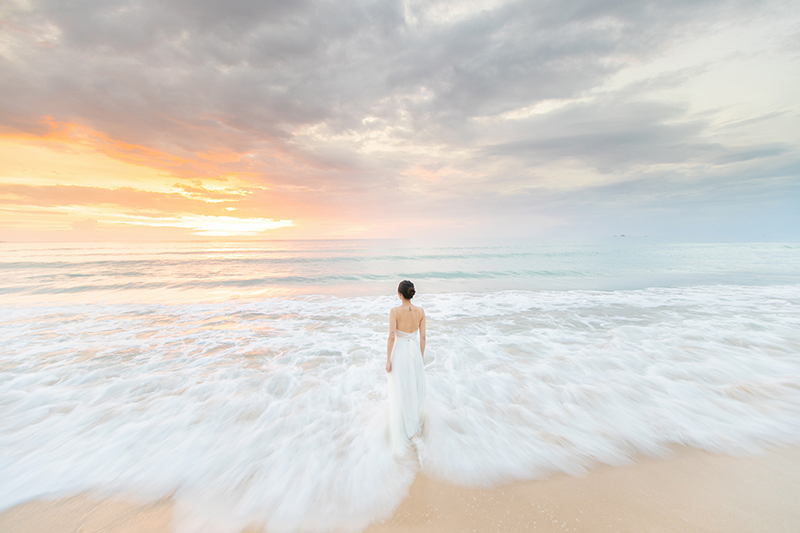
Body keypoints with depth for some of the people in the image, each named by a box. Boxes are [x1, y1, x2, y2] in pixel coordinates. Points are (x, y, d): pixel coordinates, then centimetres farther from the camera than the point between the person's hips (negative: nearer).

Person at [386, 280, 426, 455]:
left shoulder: (394, 311, -18)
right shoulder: (421, 311, -8)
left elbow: (391, 336, -20)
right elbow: (422, 337, -2)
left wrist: (387, 360, -10)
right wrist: (421, 357, 10)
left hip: (399, 353, -3)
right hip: (414, 352, 4)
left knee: (400, 395, 11)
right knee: (415, 391, 22)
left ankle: (403, 433, 23)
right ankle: (415, 427, 40)